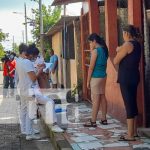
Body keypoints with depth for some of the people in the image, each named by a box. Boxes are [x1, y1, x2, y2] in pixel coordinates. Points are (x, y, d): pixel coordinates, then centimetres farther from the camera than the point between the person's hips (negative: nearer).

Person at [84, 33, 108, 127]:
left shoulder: (95, 51, -14)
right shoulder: (104, 50, 10)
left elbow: (91, 67, -14)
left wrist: (88, 81, -9)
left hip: (96, 77, -8)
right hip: (103, 76, 8)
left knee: (95, 99, -6)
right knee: (102, 97, 12)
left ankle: (93, 122, -2)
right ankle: (104, 119, 18)